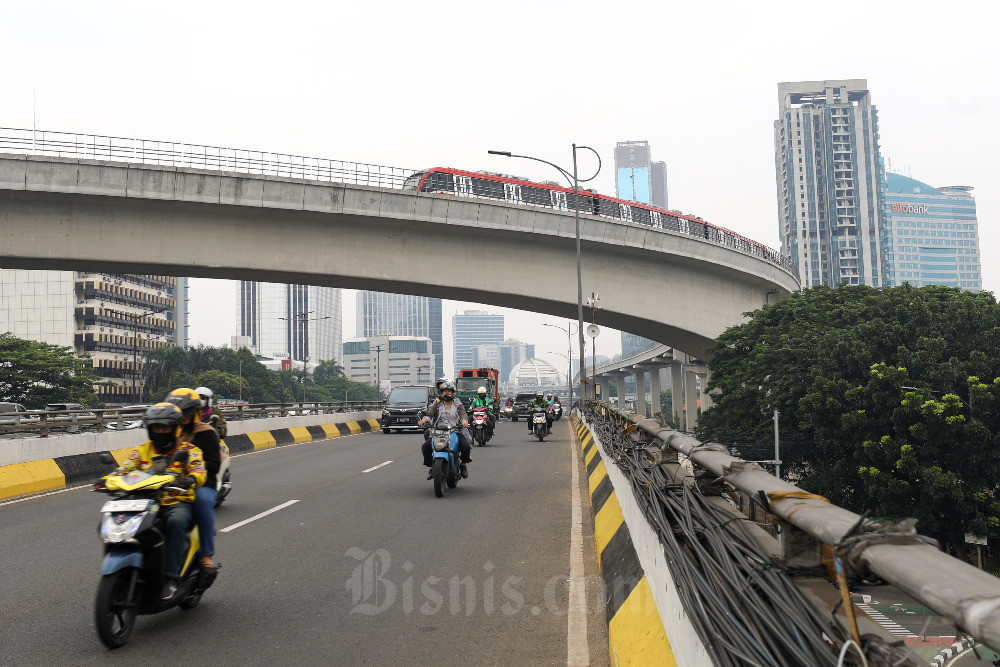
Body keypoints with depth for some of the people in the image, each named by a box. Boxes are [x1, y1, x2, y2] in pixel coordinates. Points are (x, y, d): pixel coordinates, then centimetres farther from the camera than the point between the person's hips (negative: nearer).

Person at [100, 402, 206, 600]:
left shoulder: (188, 450, 5)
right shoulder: (143, 451, 17)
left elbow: (199, 470, -11)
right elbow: (125, 468, 5)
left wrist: (190, 480, -35)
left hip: (178, 503, -4)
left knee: (176, 521, -37)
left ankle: (171, 577, -33)